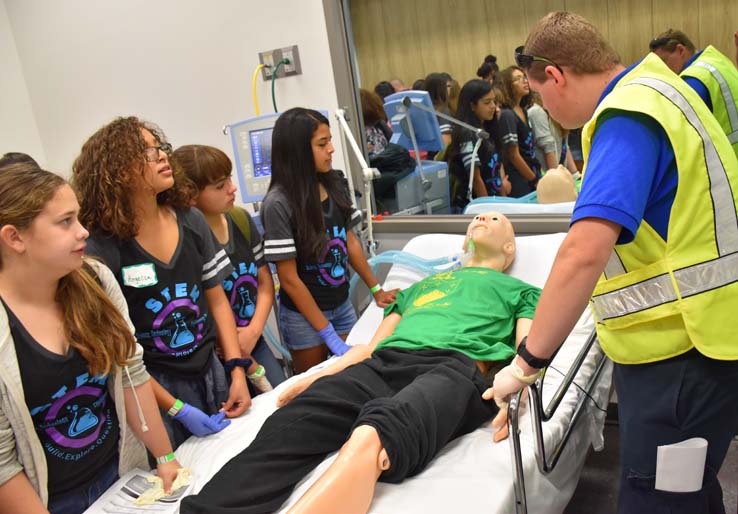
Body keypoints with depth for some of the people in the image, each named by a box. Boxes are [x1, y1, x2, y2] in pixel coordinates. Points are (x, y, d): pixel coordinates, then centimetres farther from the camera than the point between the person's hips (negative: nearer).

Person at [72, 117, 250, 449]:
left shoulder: (191, 221, -1)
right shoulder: (101, 251, -16)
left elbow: (217, 300, 5)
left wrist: (237, 372, -2)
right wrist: (178, 410, -12)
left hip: (212, 370, 5)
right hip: (157, 387, -4)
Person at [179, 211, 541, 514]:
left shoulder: (520, 291, 29)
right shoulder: (421, 285, 40)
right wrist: (317, 377, 14)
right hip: (383, 363, 5)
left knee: (371, 437, -40)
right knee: (284, 429, -27)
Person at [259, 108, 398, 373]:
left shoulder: (335, 184, -5)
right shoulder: (278, 203, -20)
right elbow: (289, 278, -17)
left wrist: (376, 289, 9)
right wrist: (330, 336, -15)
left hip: (342, 304, 5)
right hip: (304, 314, -5)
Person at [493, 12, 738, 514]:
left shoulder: (628, 119, -21)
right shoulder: (656, 87, 10)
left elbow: (584, 253, -33)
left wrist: (529, 361, -26)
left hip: (678, 357, -10)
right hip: (691, 339, 10)